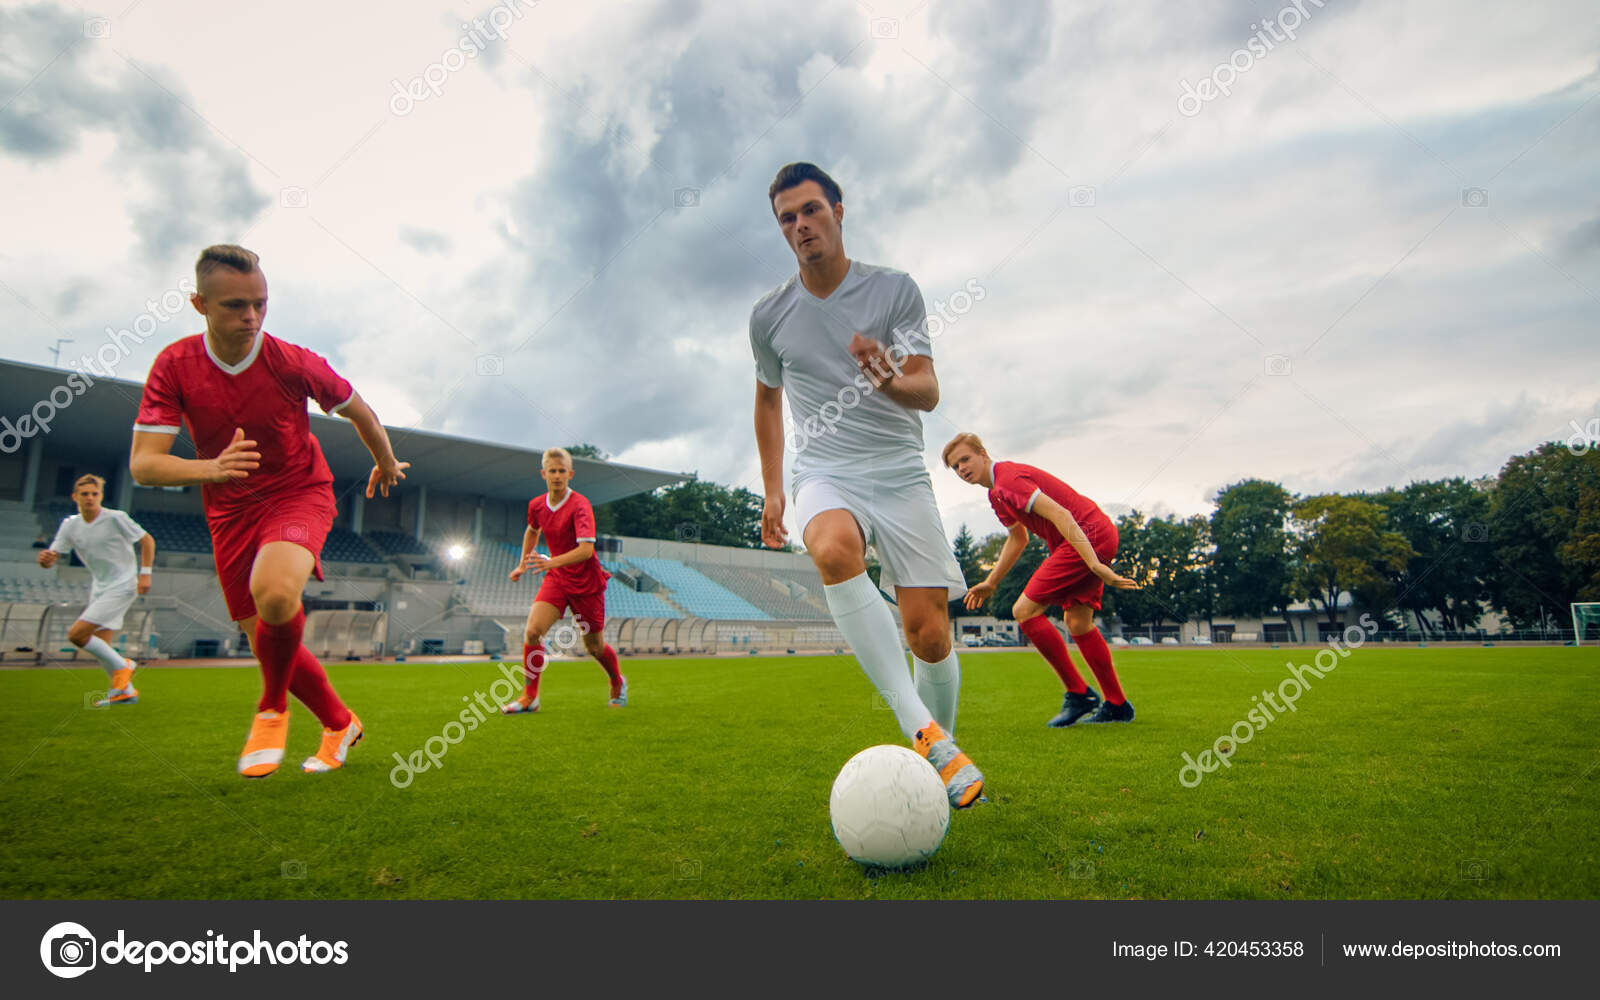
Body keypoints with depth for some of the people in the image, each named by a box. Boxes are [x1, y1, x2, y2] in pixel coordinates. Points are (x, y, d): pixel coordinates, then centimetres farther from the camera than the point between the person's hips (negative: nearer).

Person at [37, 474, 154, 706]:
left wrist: (145, 573, -12)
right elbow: (52, 557, 0)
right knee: (99, 645, 5)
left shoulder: (115, 518, -12)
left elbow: (147, 540, -6)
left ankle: (122, 666, 1)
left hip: (122, 586, -7)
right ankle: (125, 692, 15)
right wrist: (45, 558, -24)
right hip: (99, 588, 7)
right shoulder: (70, 525, 4)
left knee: (76, 634, -15)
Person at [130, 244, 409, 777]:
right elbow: (142, 463, -16)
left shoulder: (293, 363, -15)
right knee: (268, 643, 5)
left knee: (274, 592, -34)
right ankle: (340, 724, 29)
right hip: (229, 513, 4)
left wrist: (387, 464, 17)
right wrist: (211, 468, -35)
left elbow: (360, 412, 3)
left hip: (300, 493, -3)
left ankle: (273, 708, -6)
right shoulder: (174, 365, -11)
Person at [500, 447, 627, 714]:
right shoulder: (536, 505, 1)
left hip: (586, 581, -4)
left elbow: (586, 549, -29)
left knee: (594, 646, 7)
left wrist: (552, 562, -40)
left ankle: (618, 683, 37)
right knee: (532, 631, -15)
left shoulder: (580, 505, -19)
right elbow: (532, 531, 25)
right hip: (556, 579, 5)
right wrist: (523, 565, 25)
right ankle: (529, 697, -2)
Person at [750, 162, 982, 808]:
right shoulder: (769, 316, 9)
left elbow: (928, 392, -5)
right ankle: (923, 732, -34)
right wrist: (772, 489, 18)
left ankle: (936, 753, 19)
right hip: (824, 476, 0)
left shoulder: (895, 290, 2)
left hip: (900, 475, 0)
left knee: (929, 633, -8)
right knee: (834, 549, -36)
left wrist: (892, 381, -29)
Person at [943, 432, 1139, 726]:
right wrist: (991, 583, 27)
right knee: (1078, 623, 15)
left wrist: (1095, 565, -32)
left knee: (1024, 610, -11)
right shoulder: (997, 491, 17)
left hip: (1089, 535, -11)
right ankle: (1117, 705, 23)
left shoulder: (1007, 481, -15)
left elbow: (1061, 515, -26)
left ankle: (1078, 693, -3)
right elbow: (1018, 538, 29)